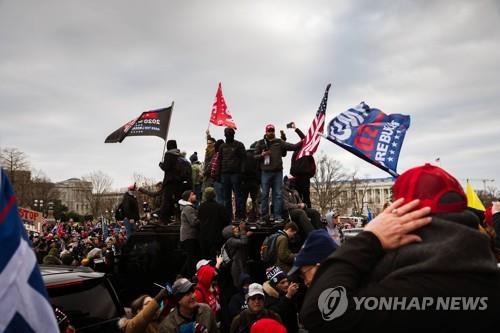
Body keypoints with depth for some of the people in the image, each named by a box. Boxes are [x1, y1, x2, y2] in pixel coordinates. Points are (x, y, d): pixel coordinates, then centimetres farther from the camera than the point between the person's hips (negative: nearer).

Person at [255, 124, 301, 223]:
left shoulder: (279, 142, 11)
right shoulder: (261, 143, 9)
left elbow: (293, 147, 4)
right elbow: (255, 156, 8)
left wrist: (302, 142, -9)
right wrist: (262, 155, -12)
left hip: (278, 171, 1)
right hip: (265, 172, -1)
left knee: (278, 195, 1)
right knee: (264, 194, 2)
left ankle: (278, 216, 4)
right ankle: (264, 216, 10)